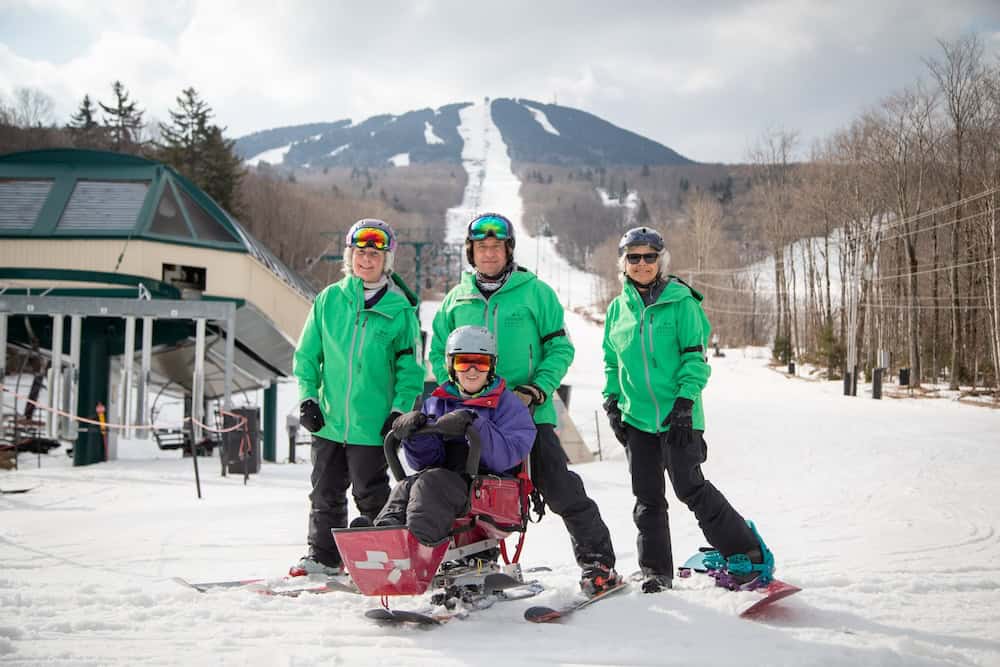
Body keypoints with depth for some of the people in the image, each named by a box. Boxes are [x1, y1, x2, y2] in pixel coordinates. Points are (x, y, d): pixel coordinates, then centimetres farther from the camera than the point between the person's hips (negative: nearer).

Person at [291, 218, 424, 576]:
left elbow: (411, 366, 1)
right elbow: (307, 354, 9)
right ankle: (323, 556, 25)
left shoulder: (399, 309, -2)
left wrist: (400, 409, -7)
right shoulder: (329, 299, 4)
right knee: (326, 493, 12)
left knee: (371, 495, 3)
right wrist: (307, 398, 2)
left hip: (373, 423, -3)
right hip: (328, 418, 3)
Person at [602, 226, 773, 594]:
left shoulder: (680, 302, -3)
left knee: (690, 488, -9)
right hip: (636, 417, 5)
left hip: (678, 414, -5)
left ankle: (749, 555, 4)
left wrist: (686, 399, -14)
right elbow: (612, 363, 20)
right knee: (647, 496, 6)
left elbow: (695, 355, -5)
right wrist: (612, 401, 10)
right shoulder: (618, 309, 11)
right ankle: (656, 570, 16)